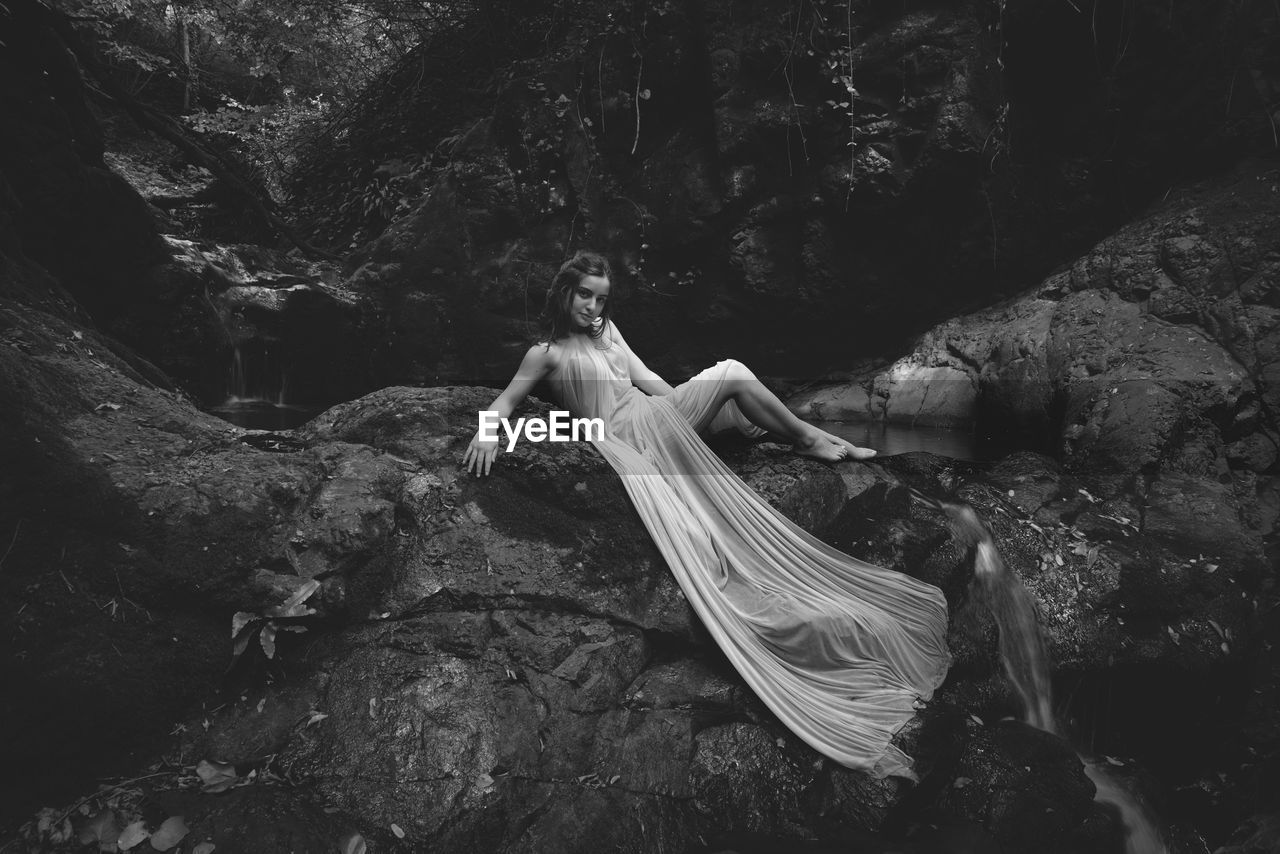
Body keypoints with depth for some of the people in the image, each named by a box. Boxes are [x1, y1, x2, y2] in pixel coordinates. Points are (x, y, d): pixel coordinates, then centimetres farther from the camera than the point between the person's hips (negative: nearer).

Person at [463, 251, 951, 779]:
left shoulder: (606, 329, 22)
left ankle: (806, 438, 6)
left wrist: (687, 405, 14)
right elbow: (506, 400, 4)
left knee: (732, 374, -4)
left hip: (658, 413, 6)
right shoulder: (546, 353, 5)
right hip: (618, 440, -5)